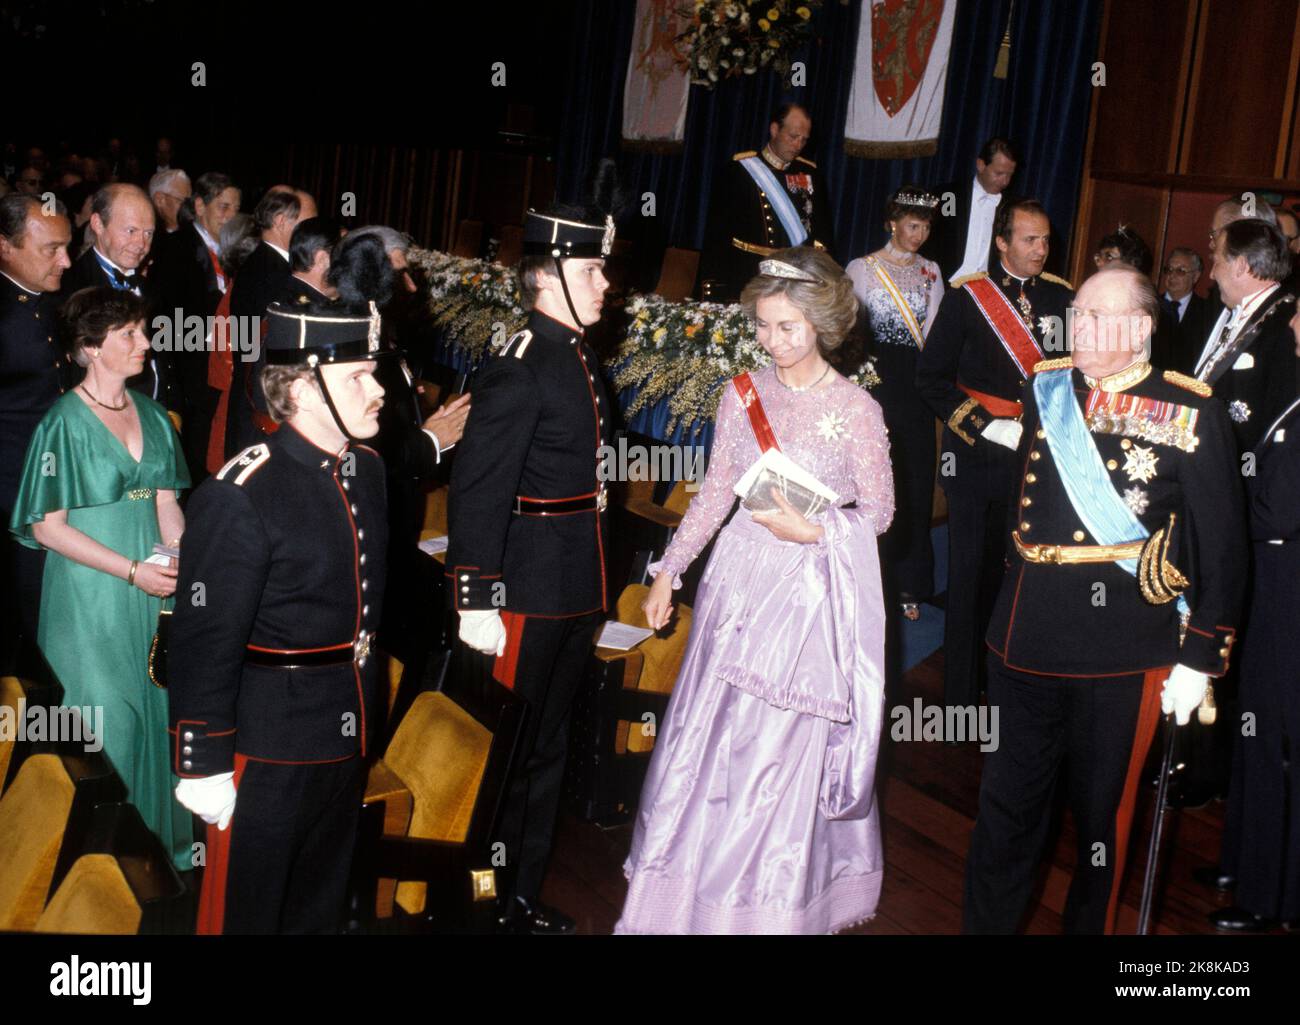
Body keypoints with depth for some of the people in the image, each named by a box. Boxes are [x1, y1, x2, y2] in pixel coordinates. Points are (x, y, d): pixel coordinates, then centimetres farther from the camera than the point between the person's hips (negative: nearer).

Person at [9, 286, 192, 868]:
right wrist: (132, 570, -18)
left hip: (152, 595, 6)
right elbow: (48, 526, -13)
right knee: (106, 726, 1)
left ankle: (161, 838, 26)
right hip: (91, 600, -5)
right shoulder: (65, 422, -12)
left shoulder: (151, 415, 7)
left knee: (157, 709, 10)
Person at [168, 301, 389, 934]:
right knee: (247, 911, 11)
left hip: (347, 740, 7)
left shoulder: (366, 470, 3)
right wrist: (206, 767, -17)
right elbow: (203, 646, -20)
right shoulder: (239, 498, -22)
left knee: (321, 906, 24)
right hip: (269, 752, -7)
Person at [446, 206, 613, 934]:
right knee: (507, 753, 4)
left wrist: (597, 591, 15)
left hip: (579, 597, 9)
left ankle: (525, 896, 35)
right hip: (527, 596, -9)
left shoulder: (585, 360, 9)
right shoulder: (520, 370, -18)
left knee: (550, 748, 19)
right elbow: (477, 493, -21)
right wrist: (476, 602, -23)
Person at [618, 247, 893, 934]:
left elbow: (878, 512, -2)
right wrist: (670, 569, 6)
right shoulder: (742, 394, 2)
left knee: (785, 748, 3)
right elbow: (715, 492, 9)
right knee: (712, 737, 11)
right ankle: (697, 889, 29)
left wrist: (812, 530, -18)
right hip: (741, 580, 4)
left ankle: (773, 903, 22)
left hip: (809, 590, -4)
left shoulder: (856, 410, -9)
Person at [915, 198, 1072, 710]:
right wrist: (987, 427, -10)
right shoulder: (967, 296, -1)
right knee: (971, 576, 3)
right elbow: (932, 376, -2)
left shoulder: (1061, 297, 6)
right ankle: (962, 697, 14)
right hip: (978, 456, -2)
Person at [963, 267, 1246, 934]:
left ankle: (1089, 926, 32)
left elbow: (1221, 545, -5)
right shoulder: (1046, 389, 6)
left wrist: (1201, 656, -7)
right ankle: (985, 923, 29)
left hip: (1121, 652, -4)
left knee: (1102, 814, 12)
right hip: (1025, 640, 4)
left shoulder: (1192, 415, -7)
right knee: (1007, 804, 14)